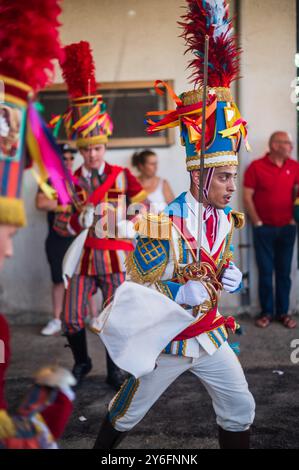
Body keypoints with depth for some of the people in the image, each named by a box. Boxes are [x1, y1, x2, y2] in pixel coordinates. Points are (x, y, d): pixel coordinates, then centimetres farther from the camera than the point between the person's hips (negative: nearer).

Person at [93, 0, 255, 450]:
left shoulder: (226, 220, -1)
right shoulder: (163, 225, -23)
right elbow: (136, 289, -17)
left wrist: (230, 276, -6)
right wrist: (182, 295, -28)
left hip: (209, 334, 6)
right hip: (164, 340, -5)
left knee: (240, 410, 11)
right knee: (126, 415, 14)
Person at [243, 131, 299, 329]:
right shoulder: (256, 166, -8)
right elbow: (247, 197, -7)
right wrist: (257, 223, -9)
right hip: (264, 229, -3)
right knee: (266, 272, 4)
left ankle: (283, 312, 19)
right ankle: (267, 312, 16)